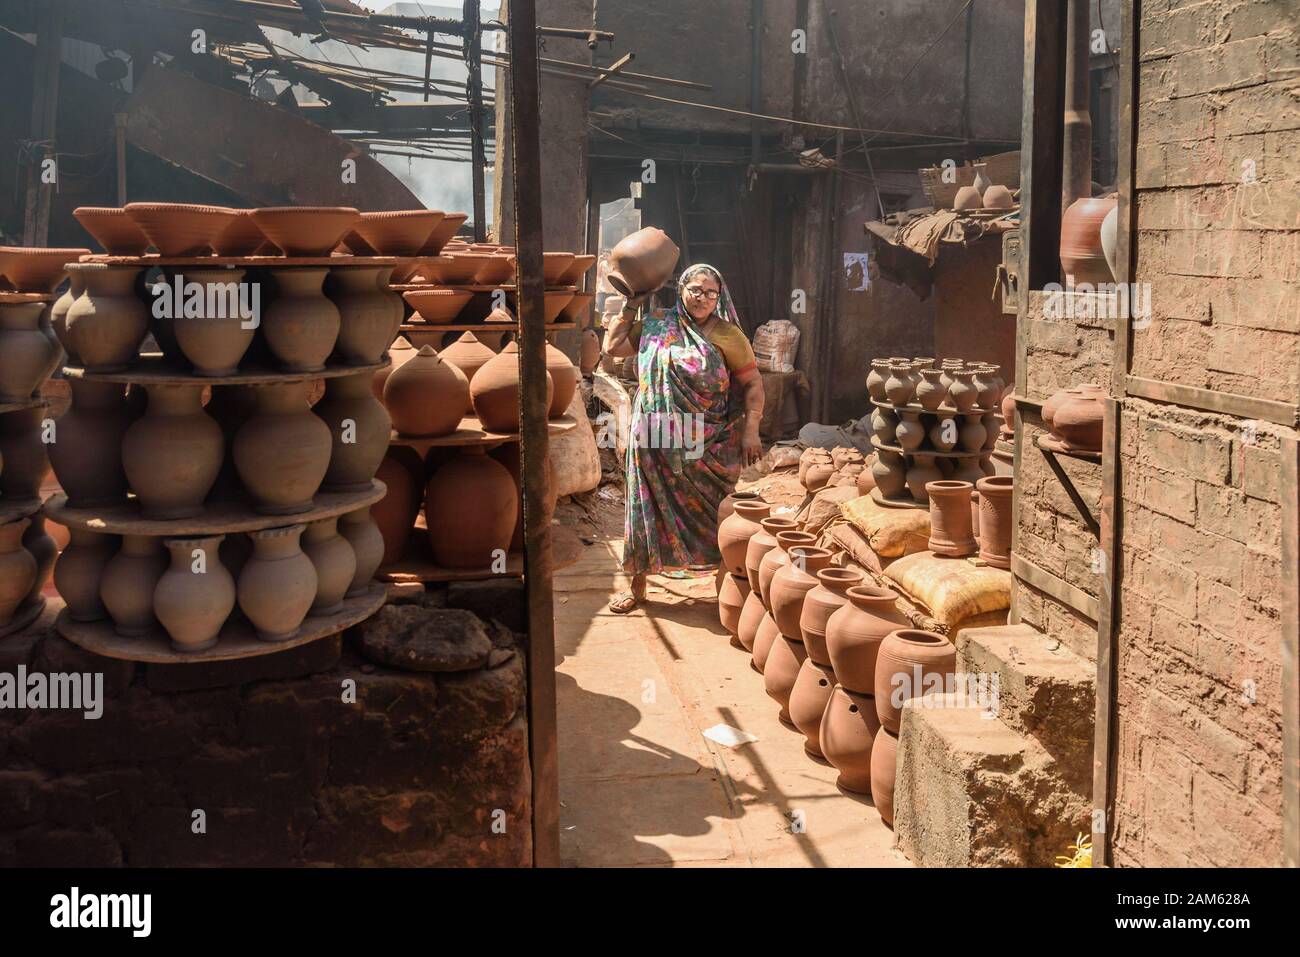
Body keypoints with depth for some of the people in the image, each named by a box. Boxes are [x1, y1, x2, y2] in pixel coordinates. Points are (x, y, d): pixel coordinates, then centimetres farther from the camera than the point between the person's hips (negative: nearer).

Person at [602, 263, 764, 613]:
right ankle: (638, 587, 19)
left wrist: (750, 429, -11)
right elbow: (613, 347, 12)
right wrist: (630, 307, 9)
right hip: (657, 440, 2)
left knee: (713, 513, 5)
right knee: (649, 508, 7)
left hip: (709, 446, -2)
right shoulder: (655, 324, 6)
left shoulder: (727, 335, -3)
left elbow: (753, 383, -2)